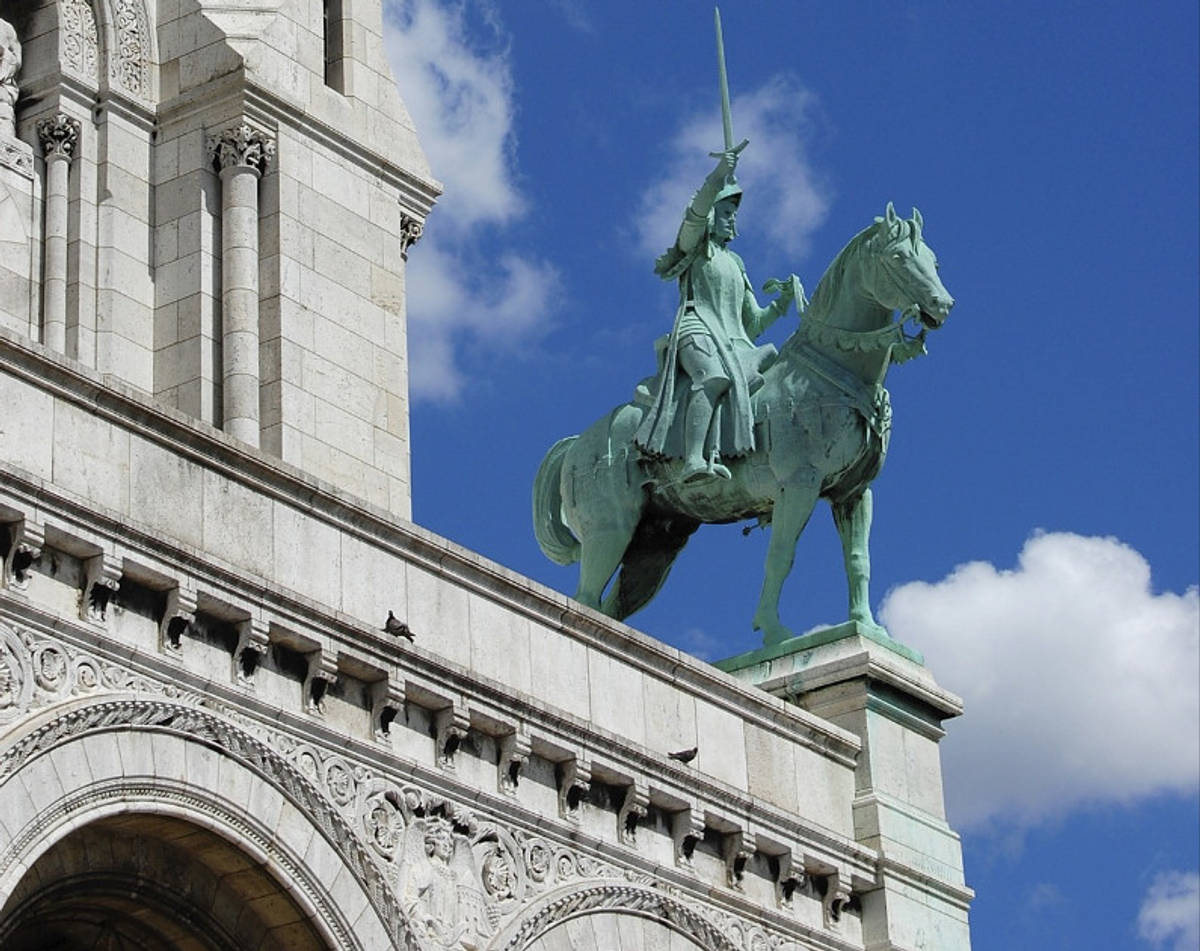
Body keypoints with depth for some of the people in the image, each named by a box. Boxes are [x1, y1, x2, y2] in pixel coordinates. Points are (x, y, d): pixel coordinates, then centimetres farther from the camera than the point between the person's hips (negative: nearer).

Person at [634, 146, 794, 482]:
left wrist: (783, 301, 14)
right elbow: (696, 213, -8)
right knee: (715, 378, -36)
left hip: (735, 343, 7)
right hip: (697, 330, -7)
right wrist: (718, 176, -22)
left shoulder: (735, 263, 34)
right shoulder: (694, 246, 17)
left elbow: (754, 322, 31)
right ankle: (692, 462, -54)